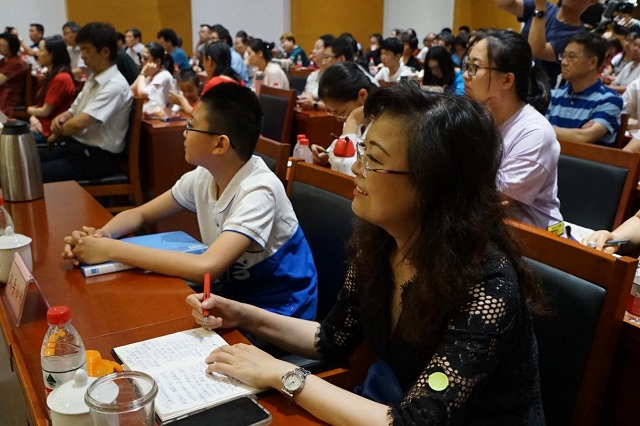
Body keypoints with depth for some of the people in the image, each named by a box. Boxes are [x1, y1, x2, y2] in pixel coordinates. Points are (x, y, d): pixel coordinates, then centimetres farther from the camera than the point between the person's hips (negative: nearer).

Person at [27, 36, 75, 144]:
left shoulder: (60, 78, -20)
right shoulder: (52, 75, 13)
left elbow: (45, 111, -17)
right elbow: (40, 105, 15)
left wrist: (29, 110, 4)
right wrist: (33, 117, -5)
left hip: (49, 131, -9)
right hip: (41, 125, 9)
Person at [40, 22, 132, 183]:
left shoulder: (115, 86, -19)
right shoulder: (93, 78, 11)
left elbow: (79, 123, -25)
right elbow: (74, 111, 20)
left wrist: (57, 133, -4)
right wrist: (61, 118, -4)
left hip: (97, 158, -9)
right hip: (76, 146, 9)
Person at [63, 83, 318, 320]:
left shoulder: (258, 191, -27)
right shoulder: (203, 175, -3)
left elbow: (206, 268, -37)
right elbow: (141, 215, 7)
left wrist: (110, 249, -31)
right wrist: (101, 236, -15)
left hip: (276, 314, -6)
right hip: (230, 293, 6)